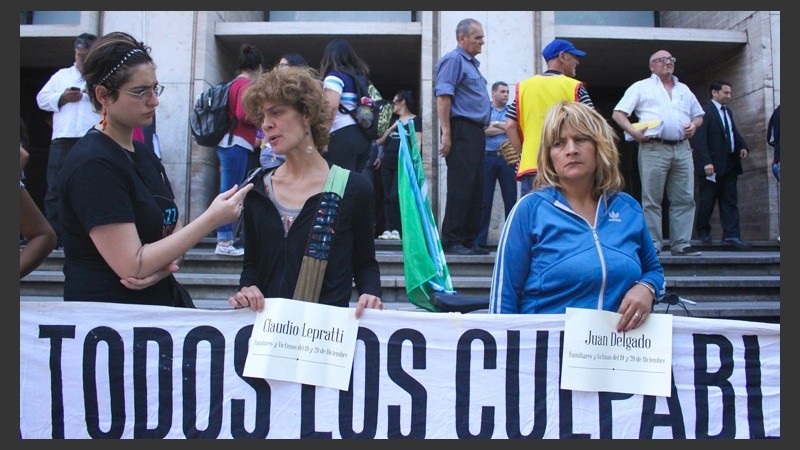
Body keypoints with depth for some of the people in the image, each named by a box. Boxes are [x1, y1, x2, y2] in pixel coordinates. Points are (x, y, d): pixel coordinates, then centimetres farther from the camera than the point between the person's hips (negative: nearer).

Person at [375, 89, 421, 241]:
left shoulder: (415, 120, 2)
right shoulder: (393, 120, 21)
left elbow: (417, 142, -6)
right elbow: (381, 141, 19)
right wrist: (391, 128, 4)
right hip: (387, 163, 6)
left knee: (395, 196, -15)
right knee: (387, 197, 2)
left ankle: (395, 229, -11)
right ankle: (387, 229, 2)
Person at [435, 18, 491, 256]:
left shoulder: (472, 63, 23)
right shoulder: (453, 60, -6)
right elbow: (443, 96, -16)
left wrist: (486, 125, 22)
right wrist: (446, 133, -22)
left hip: (475, 133, 10)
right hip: (461, 131, -10)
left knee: (475, 189, 8)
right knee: (460, 188, -10)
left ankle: (468, 241, 14)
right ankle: (451, 241, -5)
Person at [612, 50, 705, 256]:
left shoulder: (684, 89, 24)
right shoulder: (641, 87, 9)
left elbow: (698, 114, 29)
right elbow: (618, 113, 2)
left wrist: (694, 124, 6)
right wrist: (633, 131, -13)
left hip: (682, 149, 5)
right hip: (653, 148, -4)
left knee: (684, 199, 1)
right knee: (652, 200, -4)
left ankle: (681, 243, 6)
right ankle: (653, 244, 0)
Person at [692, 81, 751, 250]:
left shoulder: (727, 110, 17)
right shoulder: (704, 111, -10)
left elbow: (734, 131, 25)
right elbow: (699, 139, -17)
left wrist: (743, 146, 5)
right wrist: (706, 162, -24)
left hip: (730, 164, 8)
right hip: (712, 165, -8)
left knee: (730, 202, 3)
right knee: (707, 201, 4)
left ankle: (731, 236, 3)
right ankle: (703, 231, 21)